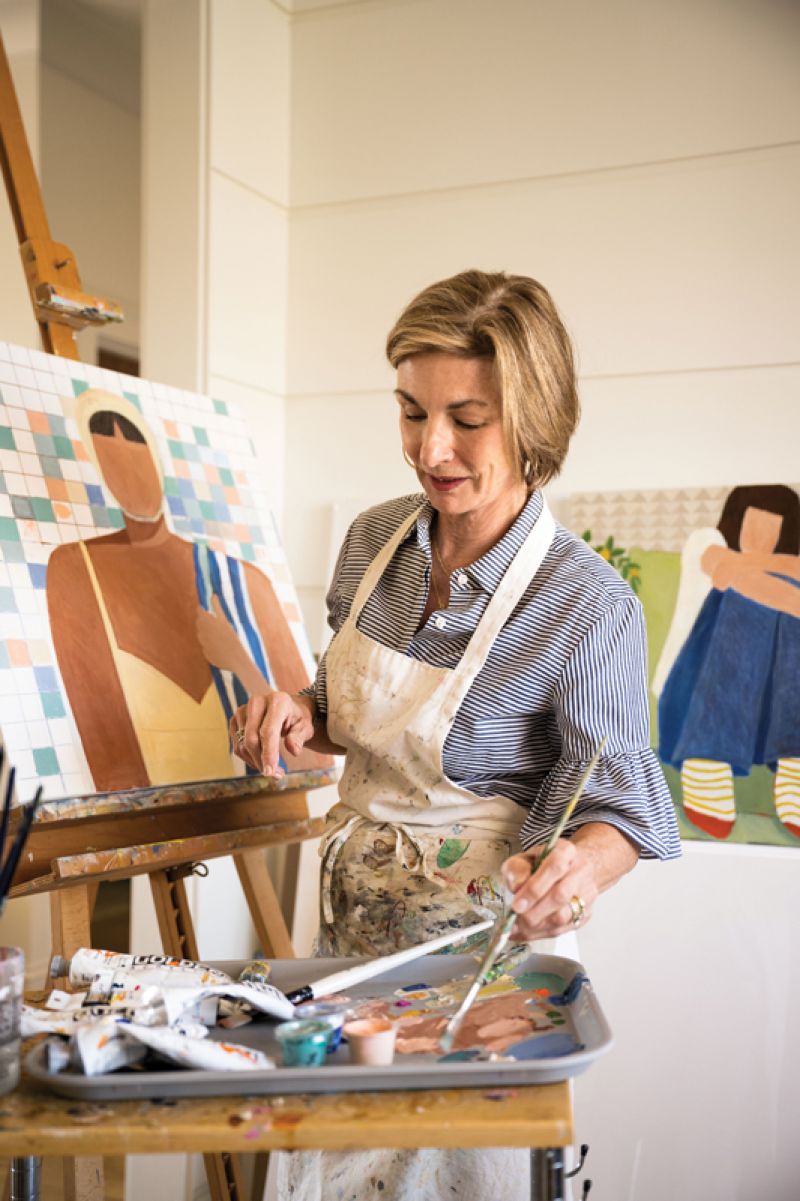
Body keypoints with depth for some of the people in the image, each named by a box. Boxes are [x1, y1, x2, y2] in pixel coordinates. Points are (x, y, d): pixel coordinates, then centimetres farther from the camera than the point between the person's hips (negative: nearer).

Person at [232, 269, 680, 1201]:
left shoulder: (590, 605, -21)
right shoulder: (375, 539, -3)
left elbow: (615, 794, -16)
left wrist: (578, 868, -38)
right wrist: (302, 716, -10)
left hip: (473, 929, -5)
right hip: (354, 908, 6)